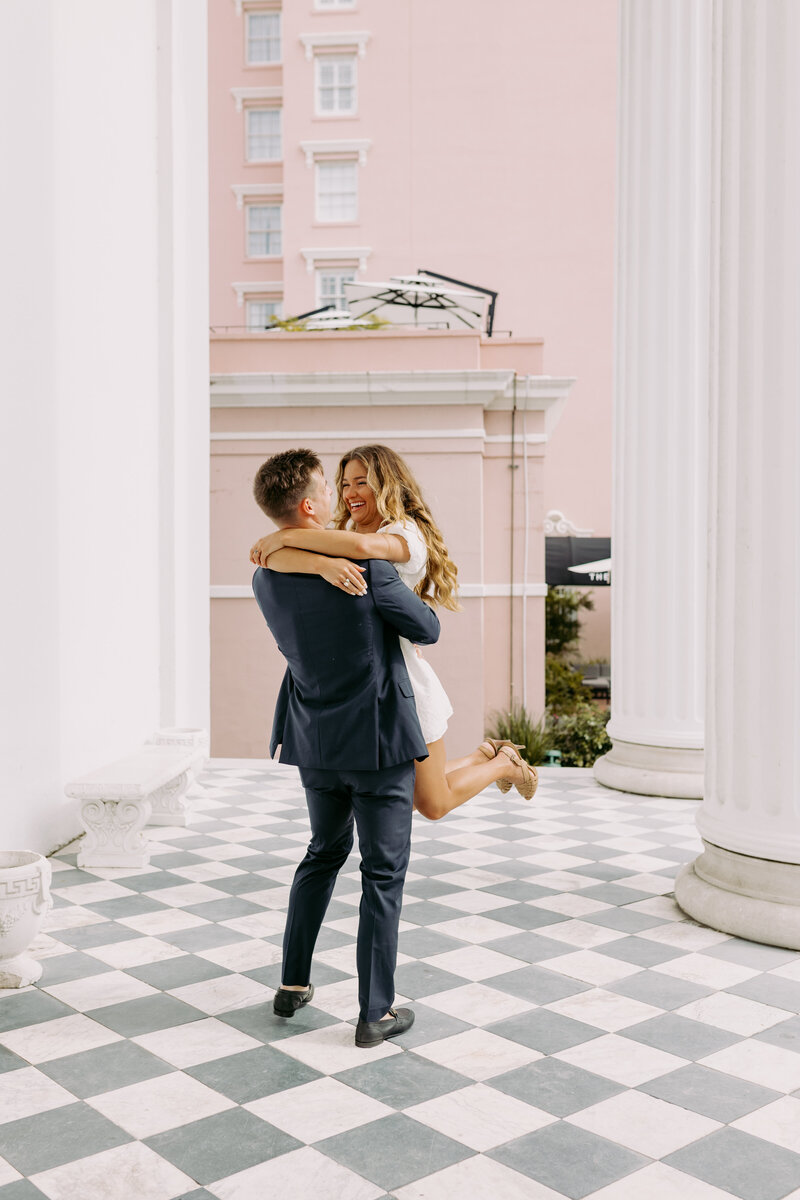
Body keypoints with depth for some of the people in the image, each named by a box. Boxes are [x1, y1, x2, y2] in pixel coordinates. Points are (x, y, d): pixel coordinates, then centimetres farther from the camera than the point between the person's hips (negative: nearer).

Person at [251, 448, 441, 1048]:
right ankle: (376, 1012, 14)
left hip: (315, 739, 6)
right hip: (378, 739, -6)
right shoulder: (367, 567, -21)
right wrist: (414, 600, 14)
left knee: (324, 852, 25)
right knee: (384, 872, 6)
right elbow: (428, 630, -8)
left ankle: (293, 984, 31)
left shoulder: (265, 578, -2)